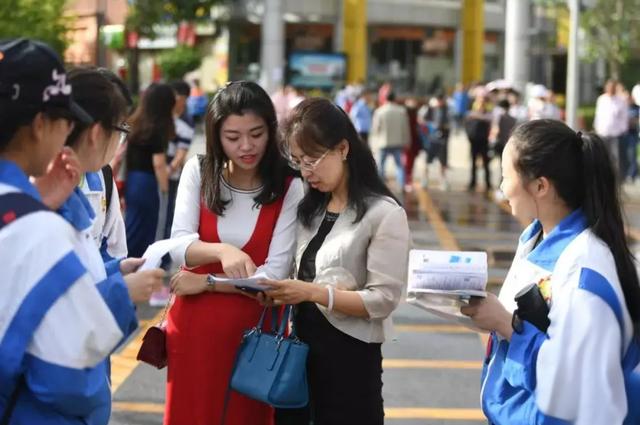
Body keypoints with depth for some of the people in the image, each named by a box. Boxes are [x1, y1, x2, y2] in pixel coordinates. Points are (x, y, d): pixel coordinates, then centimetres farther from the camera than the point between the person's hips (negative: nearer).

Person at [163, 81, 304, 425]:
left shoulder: (288, 187, -8)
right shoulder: (198, 171, -2)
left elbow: (275, 273, -12)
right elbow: (178, 247, -13)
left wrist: (205, 282, -10)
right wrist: (221, 251, -32)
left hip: (255, 330, -1)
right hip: (194, 328, 2)